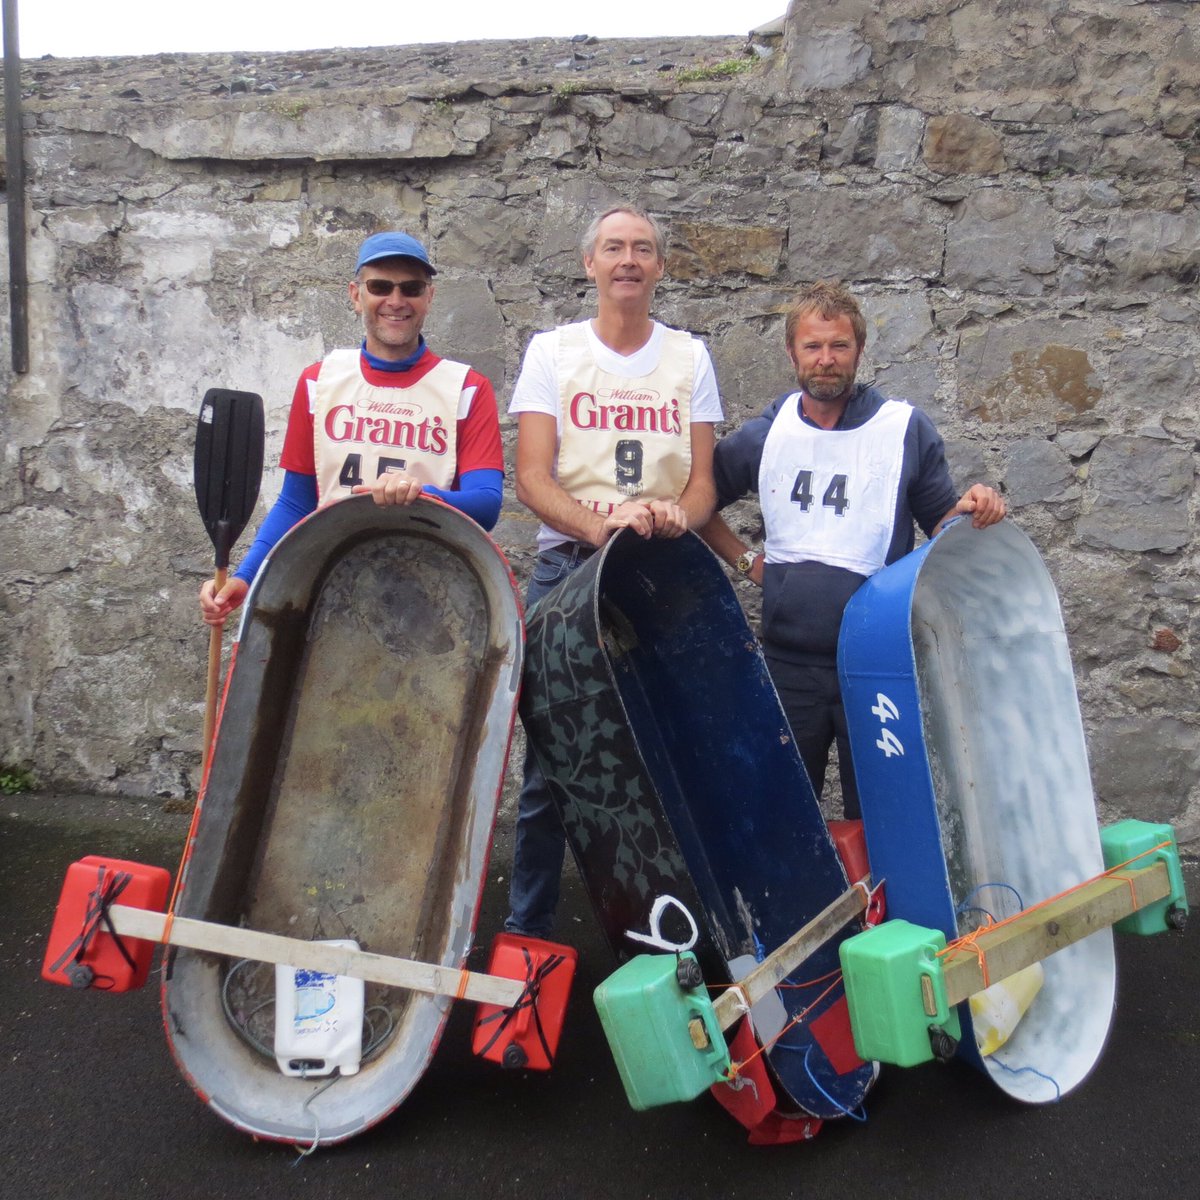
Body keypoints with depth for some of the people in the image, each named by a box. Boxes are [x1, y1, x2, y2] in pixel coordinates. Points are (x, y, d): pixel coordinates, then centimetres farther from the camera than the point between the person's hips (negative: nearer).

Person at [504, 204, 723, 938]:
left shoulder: (690, 358, 12)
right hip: (568, 568, -1)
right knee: (550, 758, 0)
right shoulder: (553, 352, 7)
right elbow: (532, 478, -2)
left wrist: (678, 514, -16)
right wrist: (599, 524, -21)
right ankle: (527, 928, 13)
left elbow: (703, 481, 8)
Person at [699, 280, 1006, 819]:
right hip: (788, 658, 2)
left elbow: (940, 527, 4)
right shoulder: (766, 433, 6)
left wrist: (969, 512, -16)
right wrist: (744, 559, 5)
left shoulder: (906, 429, 0)